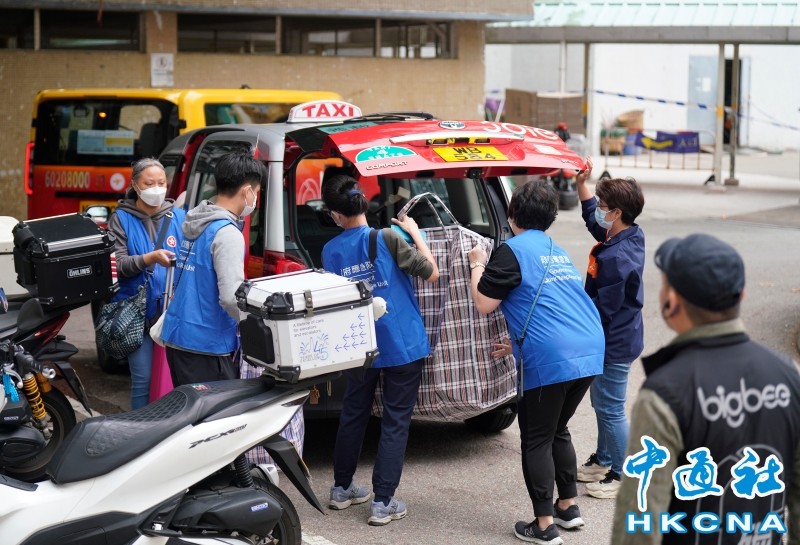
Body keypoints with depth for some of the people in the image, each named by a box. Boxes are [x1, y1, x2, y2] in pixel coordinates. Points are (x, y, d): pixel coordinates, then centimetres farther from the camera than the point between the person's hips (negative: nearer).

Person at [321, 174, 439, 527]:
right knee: (395, 424, 2)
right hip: (402, 346, -4)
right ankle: (383, 503, 2)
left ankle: (342, 489, 31)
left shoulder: (330, 251, 0)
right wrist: (415, 233, 2)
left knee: (352, 416, 20)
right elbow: (431, 273, -7)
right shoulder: (387, 238, -14)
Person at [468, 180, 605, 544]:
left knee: (536, 440, 3)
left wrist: (477, 265, 13)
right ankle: (568, 507, 29)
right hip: (590, 351, 8)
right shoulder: (557, 251, 22)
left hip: (551, 359, -8)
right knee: (558, 430, 23)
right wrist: (518, 343, 41)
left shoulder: (513, 250, -4)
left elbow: (484, 304, -3)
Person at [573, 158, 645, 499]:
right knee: (602, 403, 23)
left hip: (615, 344, -11)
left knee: (611, 409, 1)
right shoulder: (631, 237, 2)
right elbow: (593, 220, 22)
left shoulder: (617, 259, -29)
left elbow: (601, 308, -24)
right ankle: (603, 461, 38)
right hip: (615, 339, 11)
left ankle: (621, 475, 13)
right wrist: (581, 185, 16)